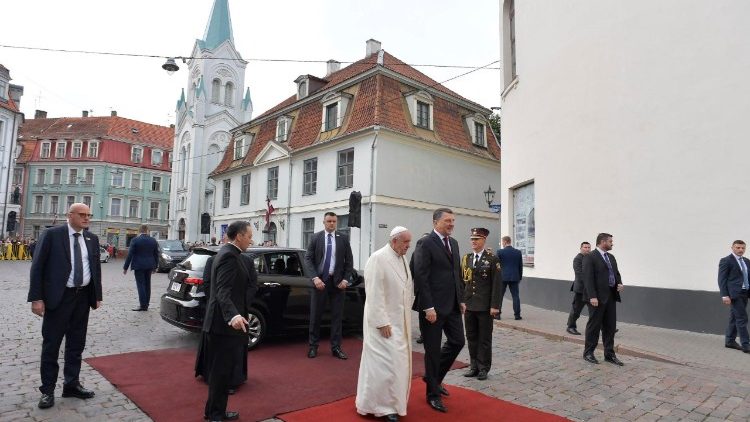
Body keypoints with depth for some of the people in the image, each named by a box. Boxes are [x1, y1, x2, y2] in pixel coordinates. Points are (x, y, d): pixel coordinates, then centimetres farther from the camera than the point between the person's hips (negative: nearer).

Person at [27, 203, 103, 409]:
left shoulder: (92, 238, 7)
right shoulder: (52, 234, -7)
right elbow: (37, 267, -8)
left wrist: (97, 296, 9)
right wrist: (36, 298, -14)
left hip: (83, 297, 5)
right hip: (58, 297, -5)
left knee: (76, 344, 13)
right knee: (51, 345, 5)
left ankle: (71, 384, 26)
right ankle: (48, 390, 18)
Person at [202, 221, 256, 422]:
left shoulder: (229, 254, 12)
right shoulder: (229, 256, -20)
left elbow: (251, 282, 12)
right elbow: (223, 292, -32)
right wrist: (233, 316, -44)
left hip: (222, 322, 10)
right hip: (225, 323, -10)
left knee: (221, 371, 19)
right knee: (222, 371, 1)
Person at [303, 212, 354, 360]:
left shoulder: (343, 239, 3)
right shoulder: (315, 237, 1)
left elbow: (349, 261, 5)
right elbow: (308, 259, -2)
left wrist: (345, 279, -5)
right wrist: (315, 278, -12)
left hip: (337, 281, 1)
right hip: (320, 280, -1)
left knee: (337, 315, 6)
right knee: (315, 315, 6)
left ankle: (336, 347, 16)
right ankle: (313, 346, 19)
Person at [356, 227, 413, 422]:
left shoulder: (402, 259, 8)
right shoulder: (378, 259, -18)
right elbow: (374, 294, -21)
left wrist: (405, 316, 12)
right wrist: (382, 322, -21)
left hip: (399, 320, 9)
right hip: (383, 321, -8)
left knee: (397, 363, 16)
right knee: (386, 363, -4)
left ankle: (391, 402, 31)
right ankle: (380, 405, 12)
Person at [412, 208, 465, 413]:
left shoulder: (454, 243, 12)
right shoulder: (425, 244, -12)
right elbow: (420, 277, -17)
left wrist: (461, 299, 13)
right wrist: (428, 307, -19)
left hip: (452, 305, 8)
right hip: (433, 307, -7)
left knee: (457, 342, 12)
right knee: (433, 349, 5)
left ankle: (434, 377, 34)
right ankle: (433, 393, 23)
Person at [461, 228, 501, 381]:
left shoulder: (492, 259, -6)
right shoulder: (466, 258, 8)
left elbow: (496, 284, -8)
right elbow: (462, 281, 10)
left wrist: (495, 306, -12)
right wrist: (460, 301, 7)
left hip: (485, 306, -4)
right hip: (469, 305, 4)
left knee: (484, 338, 7)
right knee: (471, 337, 11)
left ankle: (483, 368, 20)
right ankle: (474, 366, 24)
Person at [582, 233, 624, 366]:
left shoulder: (611, 257, 16)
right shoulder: (590, 257, -9)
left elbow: (616, 273, 21)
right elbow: (588, 278, -15)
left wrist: (619, 283, -1)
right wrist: (592, 296, -21)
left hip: (611, 296, 7)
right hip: (597, 298, -7)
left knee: (610, 326, 10)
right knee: (594, 325, 2)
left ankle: (609, 354, 20)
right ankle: (588, 353, 15)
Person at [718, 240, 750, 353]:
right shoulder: (726, 261, -6)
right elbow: (722, 279, -9)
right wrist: (724, 295, -15)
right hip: (734, 294, -7)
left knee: (735, 318, 13)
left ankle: (730, 341, 21)